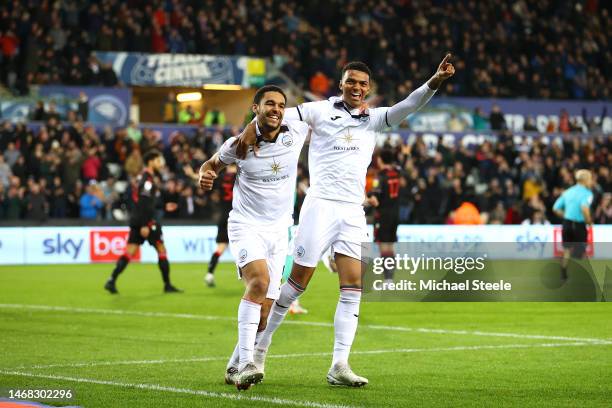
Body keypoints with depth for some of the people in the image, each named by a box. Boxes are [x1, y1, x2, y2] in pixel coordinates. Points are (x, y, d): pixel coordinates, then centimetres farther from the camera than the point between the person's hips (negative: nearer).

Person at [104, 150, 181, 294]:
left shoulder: (145, 178, 17)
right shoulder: (148, 180, -13)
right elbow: (144, 204, -21)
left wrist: (164, 206, 25)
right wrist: (144, 225, -25)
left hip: (137, 221, 9)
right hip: (147, 221, -9)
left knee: (129, 252, 3)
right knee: (161, 250, 2)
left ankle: (111, 281, -8)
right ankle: (168, 285, 8)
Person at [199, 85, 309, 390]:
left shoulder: (296, 131, -2)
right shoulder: (239, 144, -8)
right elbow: (213, 162, 11)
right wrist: (204, 175, -11)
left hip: (279, 231, 4)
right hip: (246, 225, -4)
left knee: (263, 310, 2)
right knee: (259, 281, -30)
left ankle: (235, 368, 21)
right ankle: (246, 362, -34)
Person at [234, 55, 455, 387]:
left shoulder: (373, 119, 13)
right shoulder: (321, 111, 2)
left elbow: (406, 107, 1)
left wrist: (434, 83, -14)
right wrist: (252, 128, -19)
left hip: (353, 212, 4)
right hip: (321, 205, -4)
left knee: (353, 286, -6)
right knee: (299, 280, -2)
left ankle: (339, 366, -7)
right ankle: (262, 340, 15)